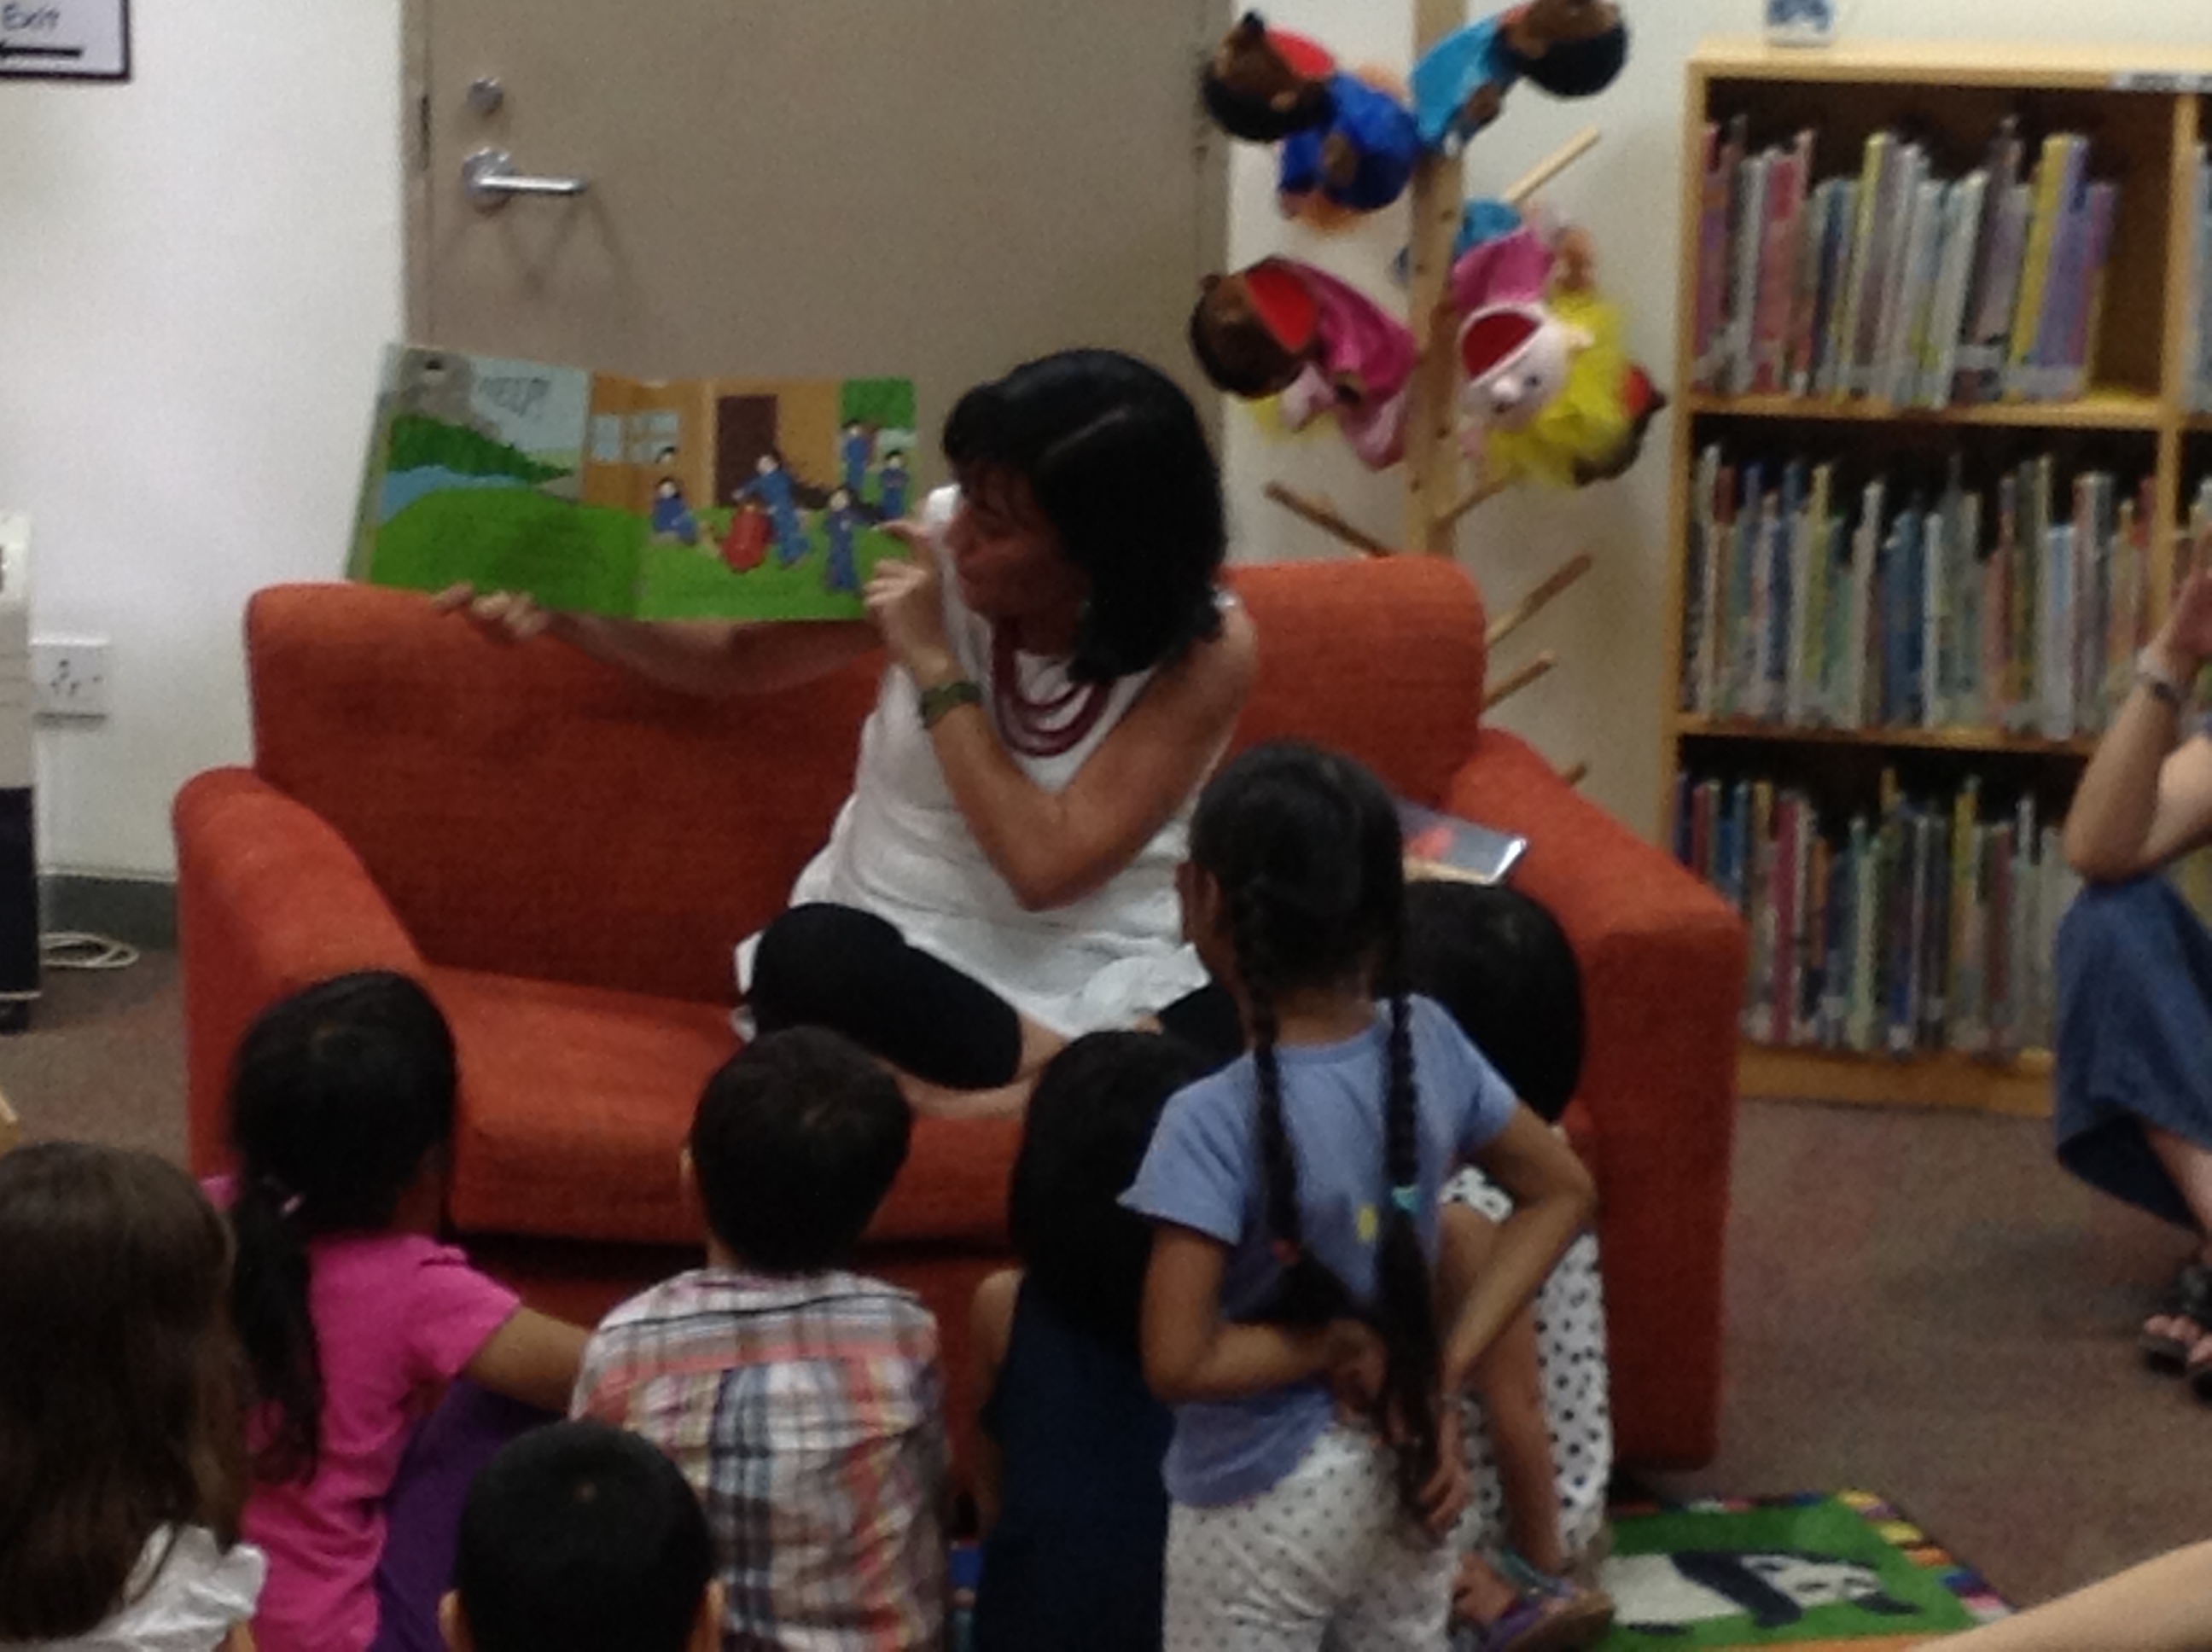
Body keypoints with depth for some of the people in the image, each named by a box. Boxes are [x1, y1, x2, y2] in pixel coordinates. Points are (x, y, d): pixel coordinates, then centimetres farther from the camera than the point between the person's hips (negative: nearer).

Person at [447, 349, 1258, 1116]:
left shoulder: (1207, 651, -13)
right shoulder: (935, 546, -6)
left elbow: (1047, 866, -21)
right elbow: (736, 656, 10)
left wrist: (934, 667, -19)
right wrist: (565, 610, -6)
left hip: (1104, 981, -3)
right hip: (910, 957, 3)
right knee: (810, 955, -36)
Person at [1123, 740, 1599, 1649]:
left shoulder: (1217, 1121, -26)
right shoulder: (1429, 1044, -9)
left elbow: (1177, 1361, -29)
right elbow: (1562, 1192, 5)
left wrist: (1339, 1341, -14)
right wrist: (1443, 1364, -2)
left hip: (1265, 1497, -6)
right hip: (1398, 1467, 6)